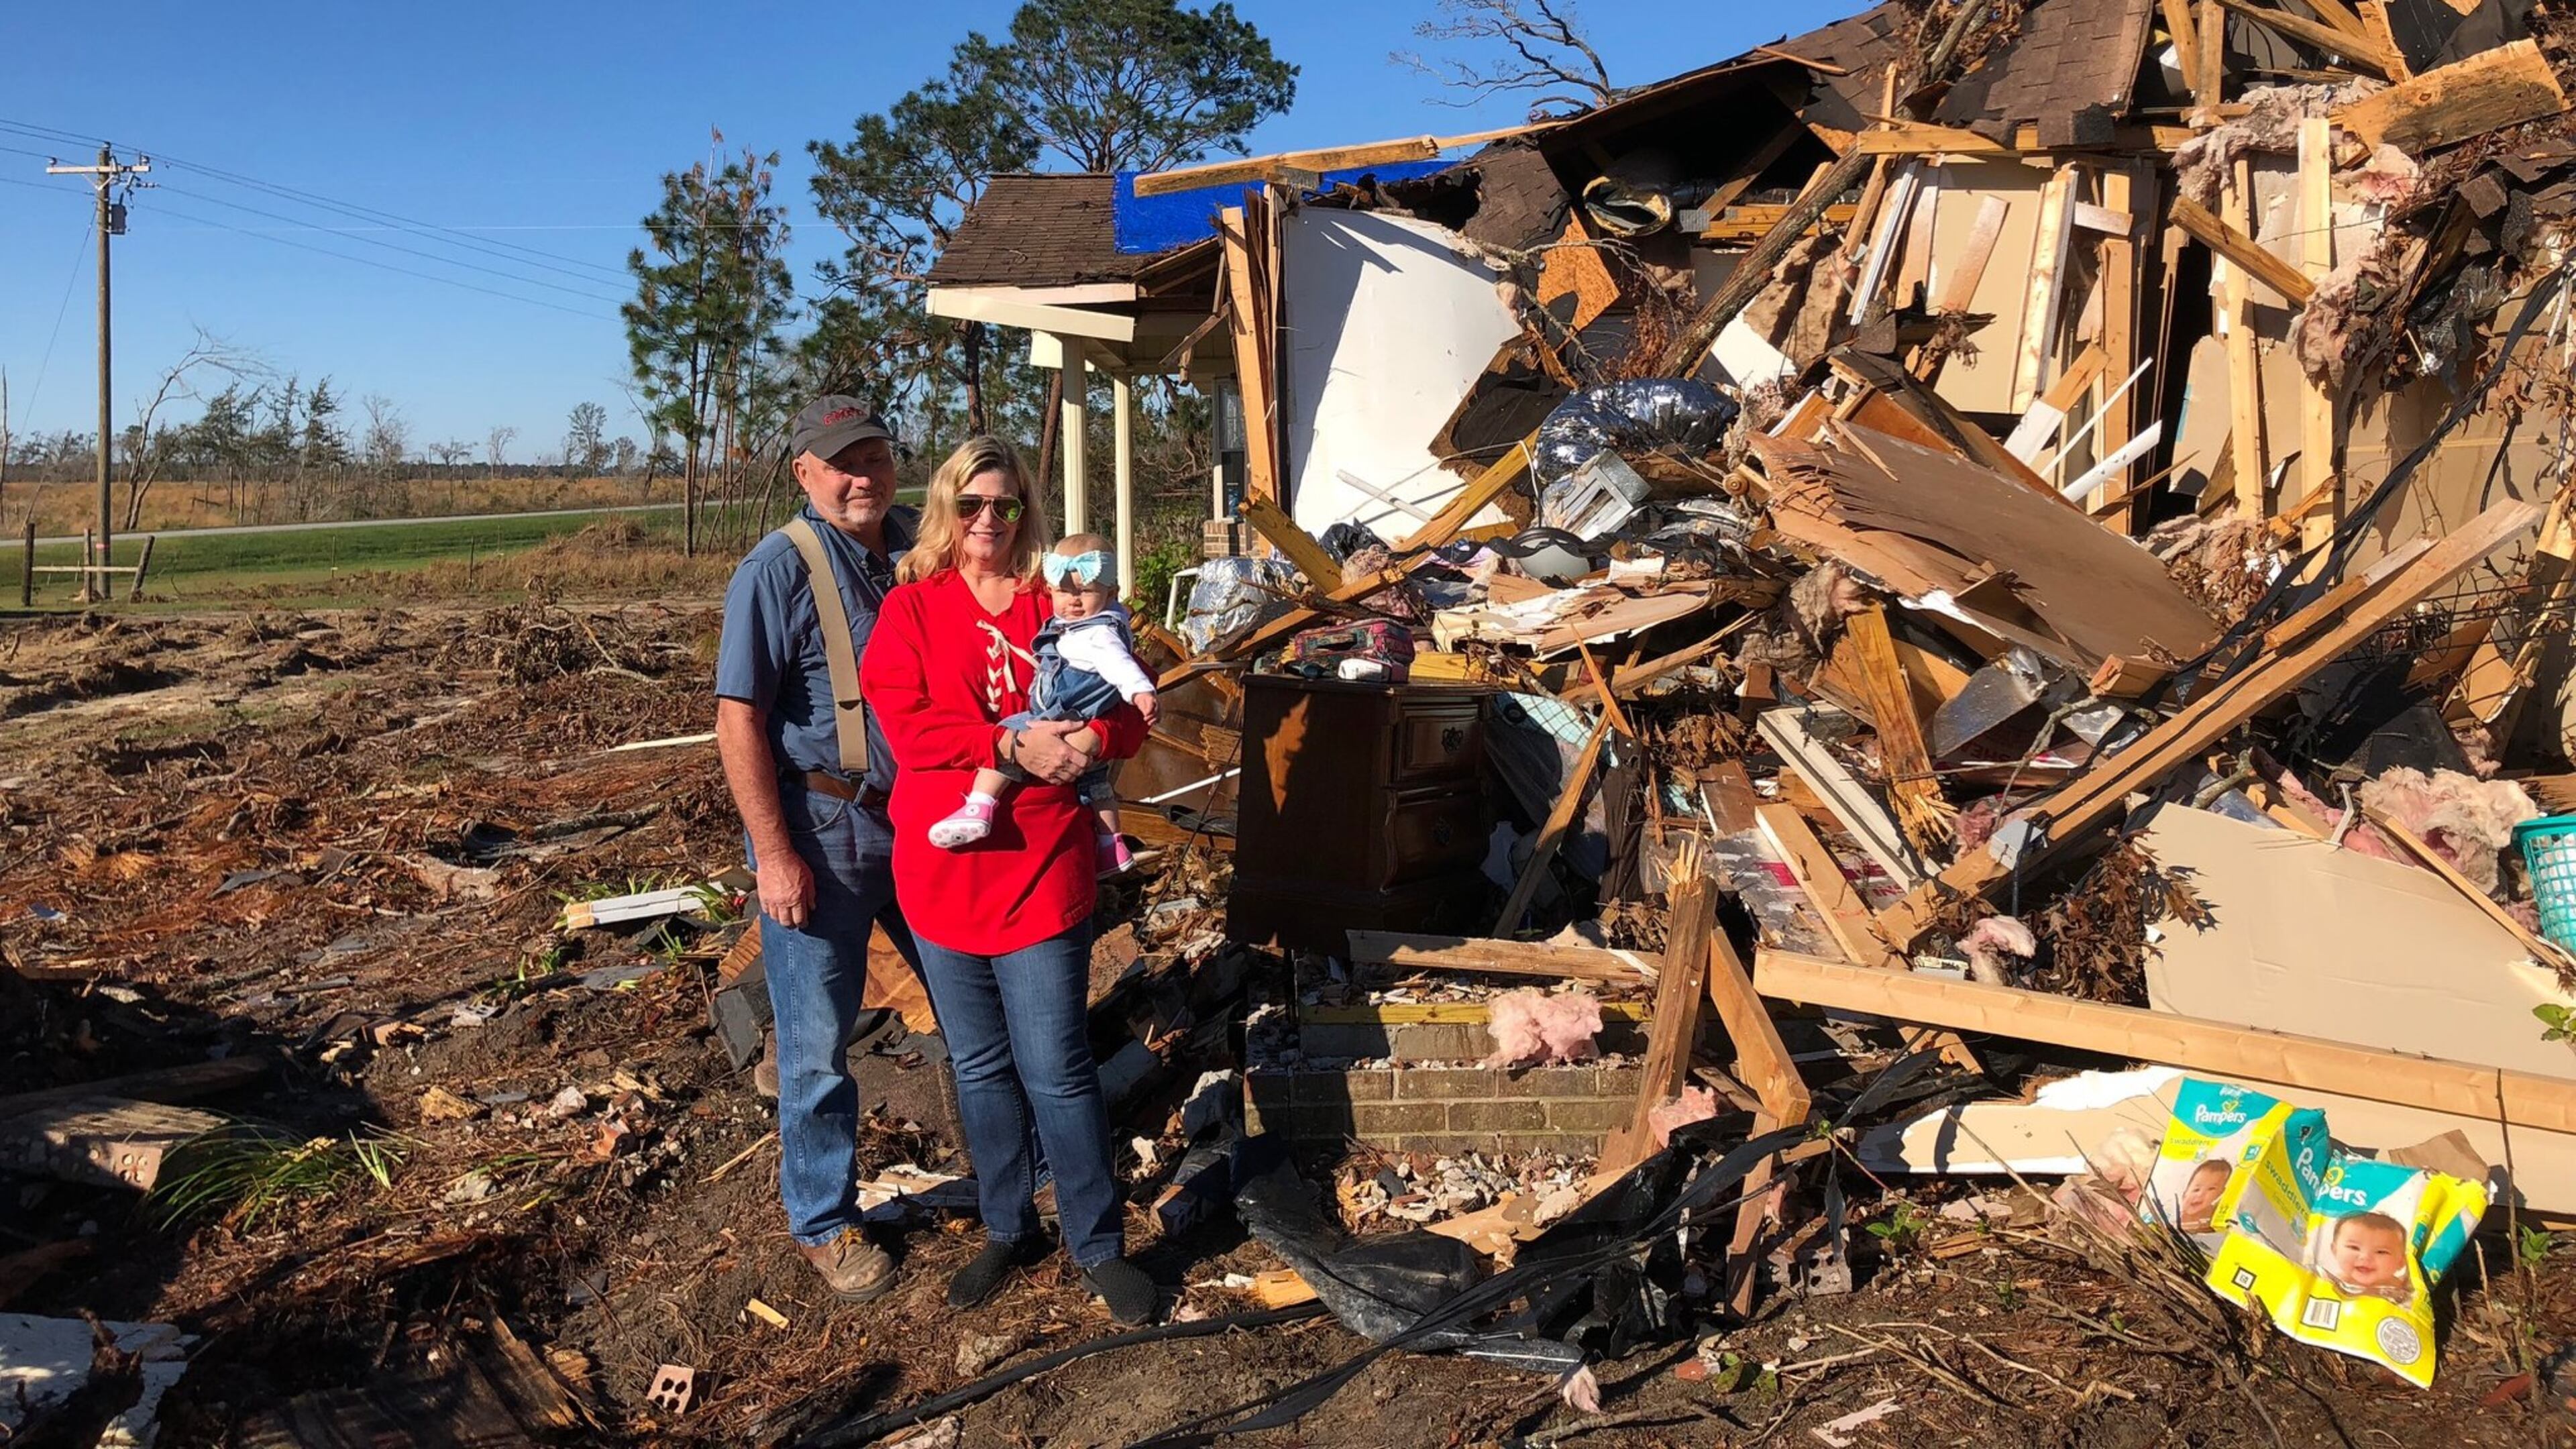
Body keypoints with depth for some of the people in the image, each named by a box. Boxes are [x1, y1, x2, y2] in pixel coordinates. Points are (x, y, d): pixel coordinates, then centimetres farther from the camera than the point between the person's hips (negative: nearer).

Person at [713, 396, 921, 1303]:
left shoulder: (921, 548, 4)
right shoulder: (779, 571, -13)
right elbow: (738, 720, -15)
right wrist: (775, 854, -18)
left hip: (925, 821, 6)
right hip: (823, 830, -5)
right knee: (819, 1043, 6)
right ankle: (823, 1223, 24)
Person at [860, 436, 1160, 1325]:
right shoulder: (909, 609, 1)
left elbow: (1129, 709, 2)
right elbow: (905, 724, -13)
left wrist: (1093, 737, -21)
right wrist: (1014, 746, -24)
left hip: (1044, 868, -2)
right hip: (943, 873, 2)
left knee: (1056, 1068, 1)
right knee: (981, 1068, 15)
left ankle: (1099, 1246, 18)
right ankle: (1007, 1230, 33)